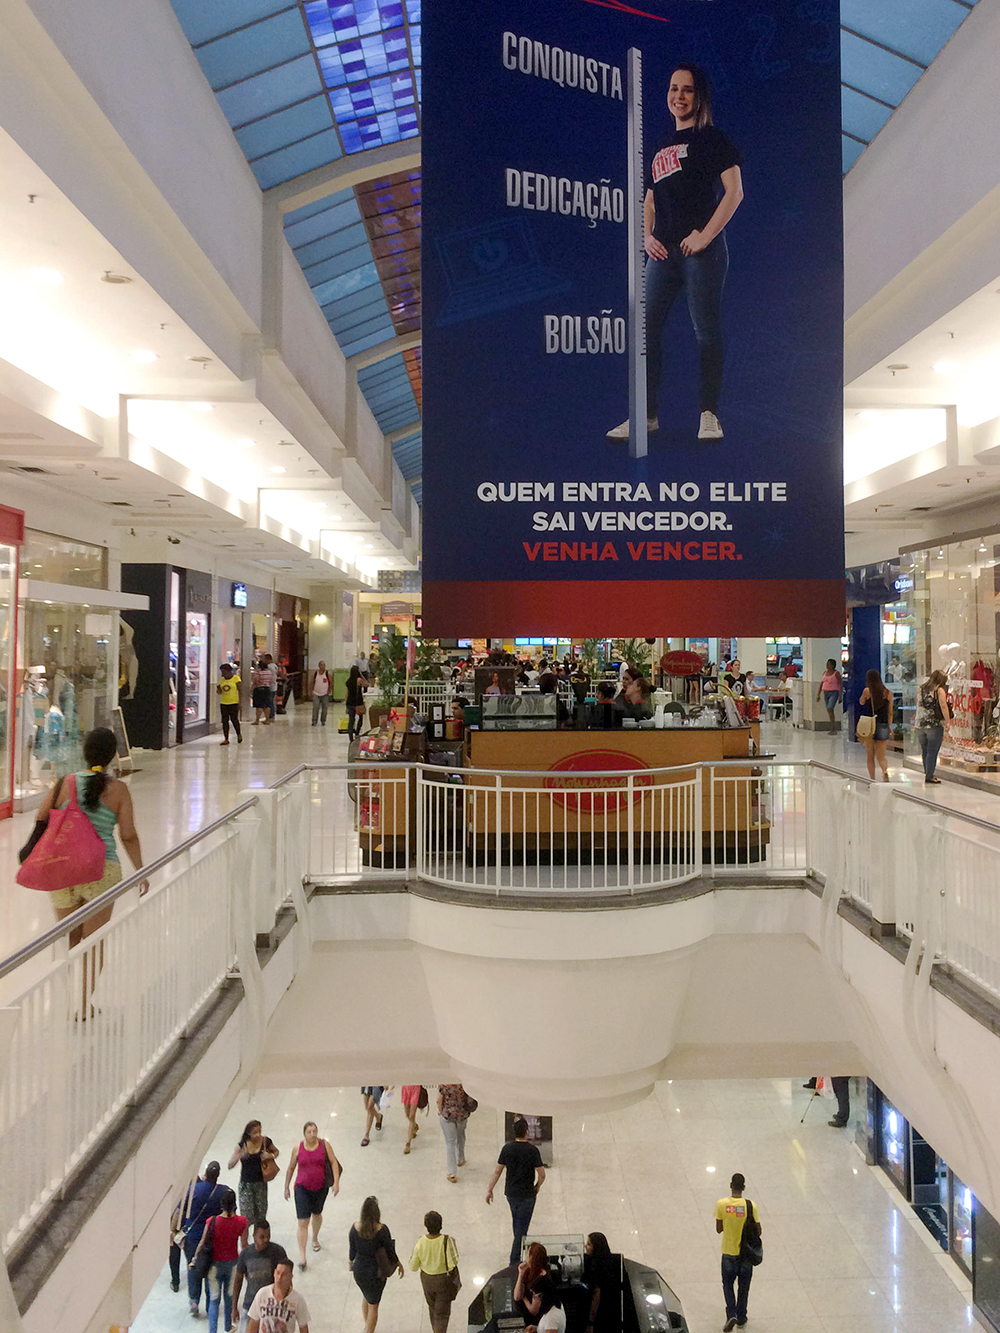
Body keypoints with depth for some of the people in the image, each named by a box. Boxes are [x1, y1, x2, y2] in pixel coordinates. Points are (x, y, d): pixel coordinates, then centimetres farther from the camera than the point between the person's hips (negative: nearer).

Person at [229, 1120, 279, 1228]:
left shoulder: (265, 1141, -7)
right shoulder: (242, 1145, -10)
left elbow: (276, 1151, 12)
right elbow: (230, 1165, -12)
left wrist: (271, 1156, -10)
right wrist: (240, 1156, -30)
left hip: (260, 1183, 2)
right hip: (246, 1184, -2)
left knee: (260, 1216, 10)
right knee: (247, 1218, -6)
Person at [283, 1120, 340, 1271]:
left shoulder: (324, 1144, -9)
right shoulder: (297, 1149, -9)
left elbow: (334, 1163, -6)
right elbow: (291, 1168, 5)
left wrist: (336, 1182, -14)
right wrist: (287, 1187, 10)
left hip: (321, 1187, 2)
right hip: (302, 1188, -1)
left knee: (317, 1214, 23)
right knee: (303, 1223, -7)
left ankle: (315, 1239, 51)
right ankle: (302, 1257, -2)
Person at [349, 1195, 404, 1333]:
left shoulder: (355, 1227, -17)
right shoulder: (381, 1229, -26)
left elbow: (352, 1250, -3)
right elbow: (390, 1251, -14)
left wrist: (351, 1262, 18)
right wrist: (399, 1264, 4)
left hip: (359, 1270, 4)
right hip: (376, 1272, -4)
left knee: (366, 1297, 31)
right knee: (373, 1305, 17)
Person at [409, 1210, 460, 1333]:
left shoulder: (420, 1243, -22)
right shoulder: (446, 1241, -30)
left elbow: (413, 1267, -11)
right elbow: (452, 1264, -24)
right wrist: (454, 1247, -10)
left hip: (427, 1280, 3)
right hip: (444, 1280, -3)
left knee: (432, 1308, 29)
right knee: (442, 1313, 15)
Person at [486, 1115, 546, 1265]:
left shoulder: (507, 1148, -10)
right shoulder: (532, 1150, -19)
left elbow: (497, 1171, -3)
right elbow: (542, 1175, -15)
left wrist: (489, 1189, 7)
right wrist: (537, 1186, 5)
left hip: (510, 1192, 4)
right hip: (527, 1195, -4)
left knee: (516, 1221, 26)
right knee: (522, 1226, 6)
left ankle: (520, 1246, 44)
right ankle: (515, 1260, 6)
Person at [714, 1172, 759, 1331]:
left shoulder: (721, 1204, -15)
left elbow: (718, 1229, -6)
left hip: (728, 1253, 0)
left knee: (728, 1284, 18)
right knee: (743, 1286, 20)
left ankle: (731, 1314, 2)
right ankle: (741, 1318, 31)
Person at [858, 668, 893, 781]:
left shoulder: (867, 691, -6)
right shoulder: (888, 693, 2)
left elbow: (861, 703, 15)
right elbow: (890, 713, 8)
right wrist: (890, 726, 18)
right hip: (883, 726, 2)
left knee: (870, 756, 8)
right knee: (881, 755, 9)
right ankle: (885, 771, -19)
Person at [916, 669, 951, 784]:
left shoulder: (921, 689, 11)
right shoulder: (940, 690, -6)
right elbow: (943, 707, -13)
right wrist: (947, 721, -4)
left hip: (920, 725, 6)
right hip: (935, 725, -6)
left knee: (925, 751, 14)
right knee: (932, 752, 0)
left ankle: (927, 773, 21)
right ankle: (929, 776, 1)